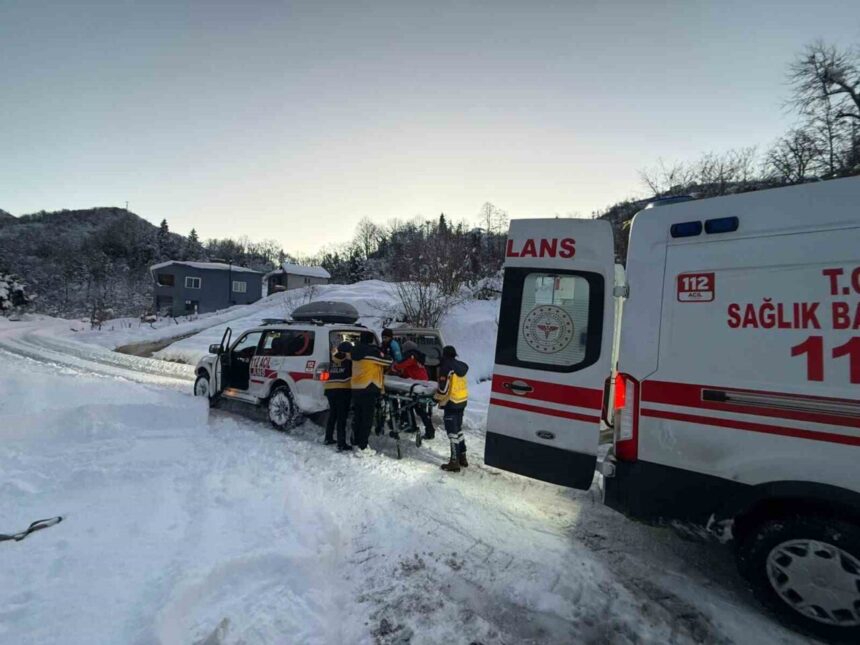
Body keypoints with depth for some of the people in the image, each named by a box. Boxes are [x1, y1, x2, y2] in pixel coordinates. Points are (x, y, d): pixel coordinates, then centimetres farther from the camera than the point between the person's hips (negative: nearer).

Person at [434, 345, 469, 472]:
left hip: (451, 403, -8)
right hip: (462, 401, 8)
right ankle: (462, 458, 28)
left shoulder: (446, 368, -17)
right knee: (458, 430, 20)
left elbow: (443, 388, -19)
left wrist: (437, 398, -2)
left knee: (453, 433, -1)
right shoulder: (460, 366, 7)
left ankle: (454, 462, 4)